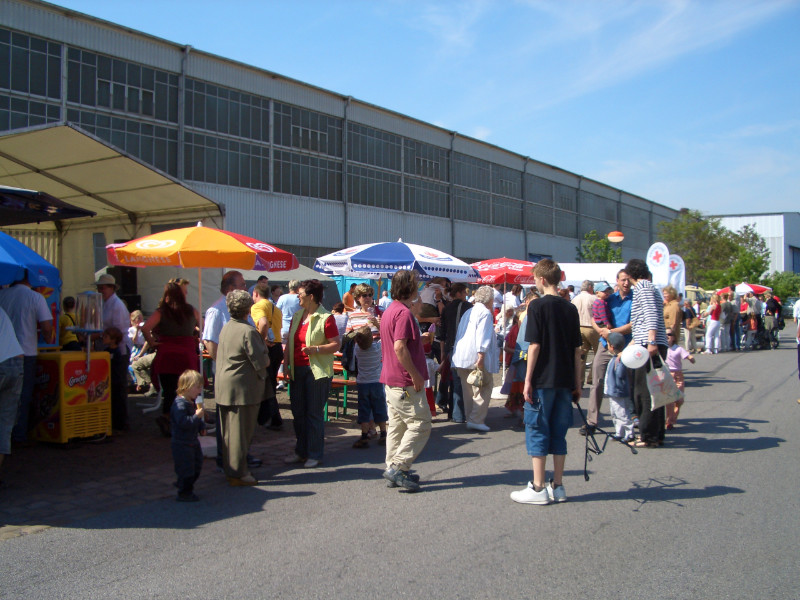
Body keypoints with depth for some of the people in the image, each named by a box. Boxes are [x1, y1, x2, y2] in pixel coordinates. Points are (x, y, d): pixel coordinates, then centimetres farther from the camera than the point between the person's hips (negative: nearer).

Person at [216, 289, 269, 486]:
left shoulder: (225, 328, 8)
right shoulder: (248, 332, -19)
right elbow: (261, 362, -17)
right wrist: (266, 357, 4)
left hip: (225, 387, 9)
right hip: (243, 389, -8)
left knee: (228, 431, 15)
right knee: (240, 431, -1)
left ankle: (229, 469, 25)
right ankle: (238, 474, 6)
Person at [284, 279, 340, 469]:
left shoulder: (325, 318, -10)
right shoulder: (297, 316, 12)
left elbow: (336, 345, -12)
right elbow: (290, 341, 18)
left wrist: (315, 349, -24)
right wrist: (286, 362, 8)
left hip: (317, 371, -7)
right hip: (297, 370, 7)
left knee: (314, 413, 0)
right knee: (298, 412, 12)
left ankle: (314, 455, 11)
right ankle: (301, 451, 25)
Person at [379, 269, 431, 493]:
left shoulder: (389, 311, 15)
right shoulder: (404, 312, -16)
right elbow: (400, 347, -25)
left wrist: (418, 338, 23)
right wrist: (415, 375, -20)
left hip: (391, 380, 10)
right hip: (406, 382, -10)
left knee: (397, 425, 14)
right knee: (421, 424, -4)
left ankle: (394, 470, 19)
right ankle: (398, 468, -5)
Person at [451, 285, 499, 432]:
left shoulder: (468, 312, 20)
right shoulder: (485, 312, -7)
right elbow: (482, 336, -17)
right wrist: (481, 356, -22)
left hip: (461, 358, 9)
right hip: (475, 358, -9)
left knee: (468, 390, 12)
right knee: (485, 387, -2)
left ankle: (470, 419, 16)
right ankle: (476, 420, -8)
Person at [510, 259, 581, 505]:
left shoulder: (537, 305, -9)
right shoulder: (570, 308, 8)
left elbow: (535, 345, -13)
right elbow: (577, 348, 9)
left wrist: (528, 379, -9)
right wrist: (577, 381, 14)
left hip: (543, 380, -6)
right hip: (565, 381, 6)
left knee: (537, 431, 2)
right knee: (558, 432, 12)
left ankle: (538, 488, 5)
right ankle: (557, 487, 16)